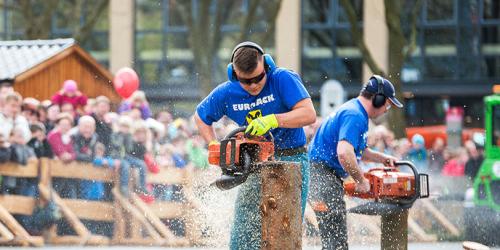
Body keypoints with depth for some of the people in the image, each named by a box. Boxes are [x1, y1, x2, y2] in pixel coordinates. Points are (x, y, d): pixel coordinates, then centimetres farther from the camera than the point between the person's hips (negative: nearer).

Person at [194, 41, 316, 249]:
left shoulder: (283, 79, -16)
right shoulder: (226, 93, -3)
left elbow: (309, 114, -25)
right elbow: (200, 117, 15)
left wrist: (273, 120, -35)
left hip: (291, 161, -4)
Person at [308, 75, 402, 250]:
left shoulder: (355, 111, 18)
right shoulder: (354, 116, -17)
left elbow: (357, 150, 32)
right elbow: (344, 153, -31)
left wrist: (382, 158, 17)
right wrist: (361, 180, -19)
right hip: (323, 175, -11)